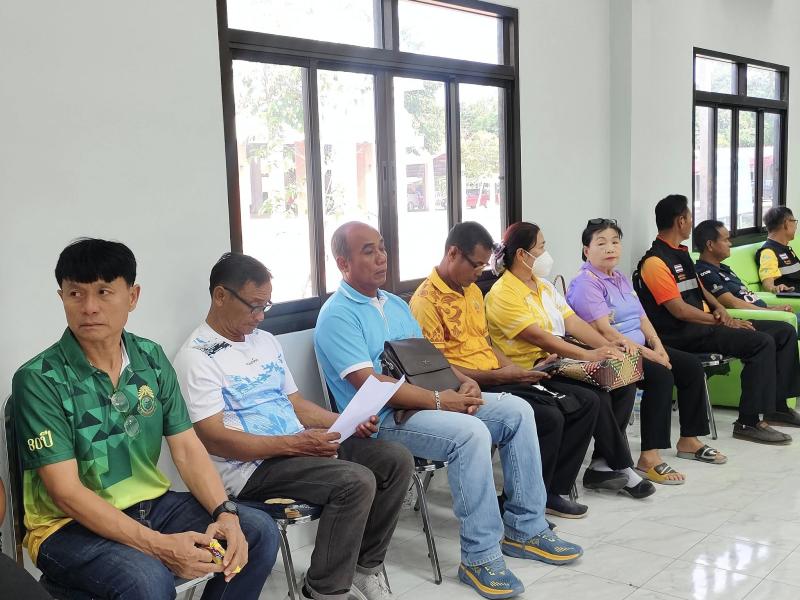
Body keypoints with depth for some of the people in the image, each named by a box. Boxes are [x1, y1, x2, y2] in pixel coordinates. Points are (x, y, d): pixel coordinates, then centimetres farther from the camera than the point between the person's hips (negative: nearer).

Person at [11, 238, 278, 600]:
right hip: (69, 526, -5)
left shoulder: (152, 359, 0)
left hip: (152, 504, 6)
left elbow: (187, 448, 0)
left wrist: (225, 514, -17)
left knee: (259, 532, -7)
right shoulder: (39, 380, -16)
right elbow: (66, 492, -20)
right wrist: (159, 546, -28)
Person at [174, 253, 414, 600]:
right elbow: (214, 439, -19)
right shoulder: (197, 356, -10)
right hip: (250, 466, -8)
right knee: (356, 481, -27)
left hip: (302, 446, 8)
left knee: (397, 459, -4)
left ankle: (365, 565, 10)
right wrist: (296, 444, -24)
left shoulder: (266, 341, 15)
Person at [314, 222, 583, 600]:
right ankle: (480, 556, -21)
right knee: (471, 433, -32)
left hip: (430, 402, 9)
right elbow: (370, 386, -20)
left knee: (517, 410, -5)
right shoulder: (337, 316, -10)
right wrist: (440, 400, -21)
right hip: (385, 418, -9)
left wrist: (463, 382, -2)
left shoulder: (395, 304, 18)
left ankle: (524, 528, 2)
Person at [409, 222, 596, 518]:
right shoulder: (427, 301, -13)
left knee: (584, 405, 2)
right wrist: (496, 376, -18)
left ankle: (552, 491, 7)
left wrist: (517, 371, 6)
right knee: (548, 418, -27)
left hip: (498, 380, 10)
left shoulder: (473, 290, 17)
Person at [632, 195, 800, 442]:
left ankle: (777, 406, 10)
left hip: (703, 324, 10)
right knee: (762, 342, -26)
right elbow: (680, 310, -19)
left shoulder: (681, 254, 17)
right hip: (683, 334, -10)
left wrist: (720, 309, 1)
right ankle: (749, 422, -20)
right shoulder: (655, 262, -14)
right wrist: (720, 321, -11)